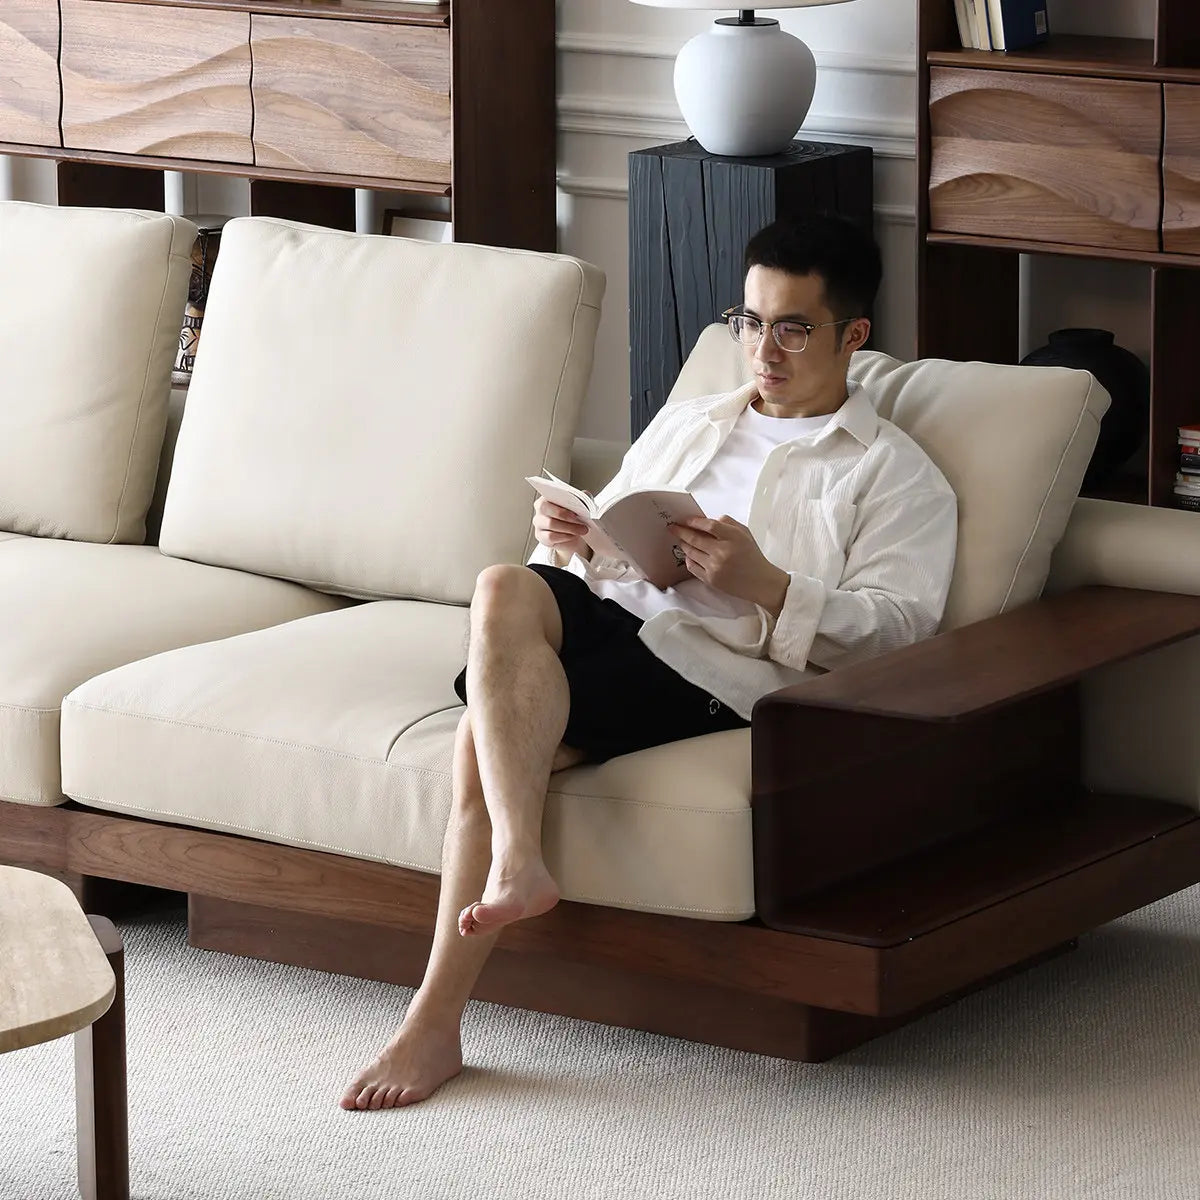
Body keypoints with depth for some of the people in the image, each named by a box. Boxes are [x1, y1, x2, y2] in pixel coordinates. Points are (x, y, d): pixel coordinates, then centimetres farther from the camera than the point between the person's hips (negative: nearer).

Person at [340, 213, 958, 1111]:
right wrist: (569, 542, 6)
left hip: (713, 665, -5)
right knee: (506, 589, -34)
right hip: (604, 607, 5)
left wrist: (764, 585, -17)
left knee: (488, 741, -30)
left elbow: (896, 625, -2)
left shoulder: (897, 477, 14)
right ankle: (518, 863, -44)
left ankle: (436, 1024, -31)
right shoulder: (687, 424, 34)